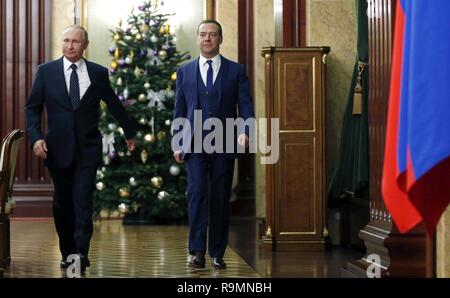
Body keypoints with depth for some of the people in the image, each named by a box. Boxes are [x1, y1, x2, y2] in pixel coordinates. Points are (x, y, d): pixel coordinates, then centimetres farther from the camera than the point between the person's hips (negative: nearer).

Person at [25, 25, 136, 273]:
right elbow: (32, 108, 5)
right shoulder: (45, 71, 2)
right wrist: (35, 137, -9)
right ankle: (67, 252, 20)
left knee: (83, 200, -11)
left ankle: (81, 253, -12)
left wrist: (130, 132, 27)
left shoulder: (98, 73, 3)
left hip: (88, 149, -1)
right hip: (58, 148, 1)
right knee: (62, 202, 8)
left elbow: (114, 104, 16)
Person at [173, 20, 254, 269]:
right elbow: (179, 110, 11)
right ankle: (197, 251, -11)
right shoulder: (185, 72, 11)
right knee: (197, 193, -13)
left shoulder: (236, 71, 8)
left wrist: (244, 130, -17)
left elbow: (245, 104, 1)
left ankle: (217, 254, 10)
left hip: (224, 145, 0)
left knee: (221, 199, 3)